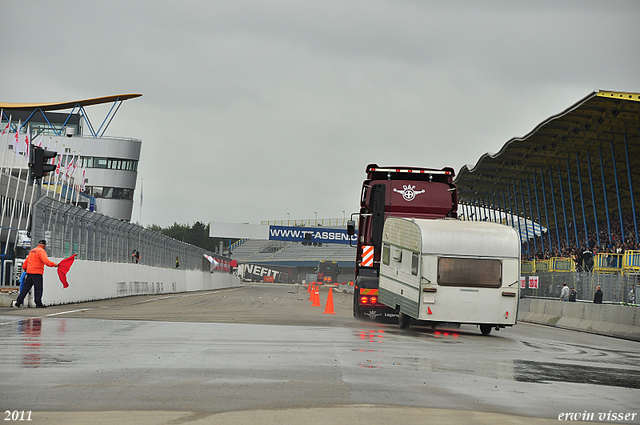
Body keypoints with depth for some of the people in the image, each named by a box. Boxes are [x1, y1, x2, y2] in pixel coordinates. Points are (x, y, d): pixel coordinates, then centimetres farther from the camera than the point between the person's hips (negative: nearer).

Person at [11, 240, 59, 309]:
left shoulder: (32, 251, 19)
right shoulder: (41, 251, -8)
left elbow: (26, 260, 24)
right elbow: (46, 261, -21)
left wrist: (24, 267, 34)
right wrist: (54, 264, -14)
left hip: (29, 271, 8)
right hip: (37, 272, -8)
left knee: (26, 287, 10)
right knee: (39, 288, -4)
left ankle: (18, 302, 8)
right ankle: (38, 303, -5)